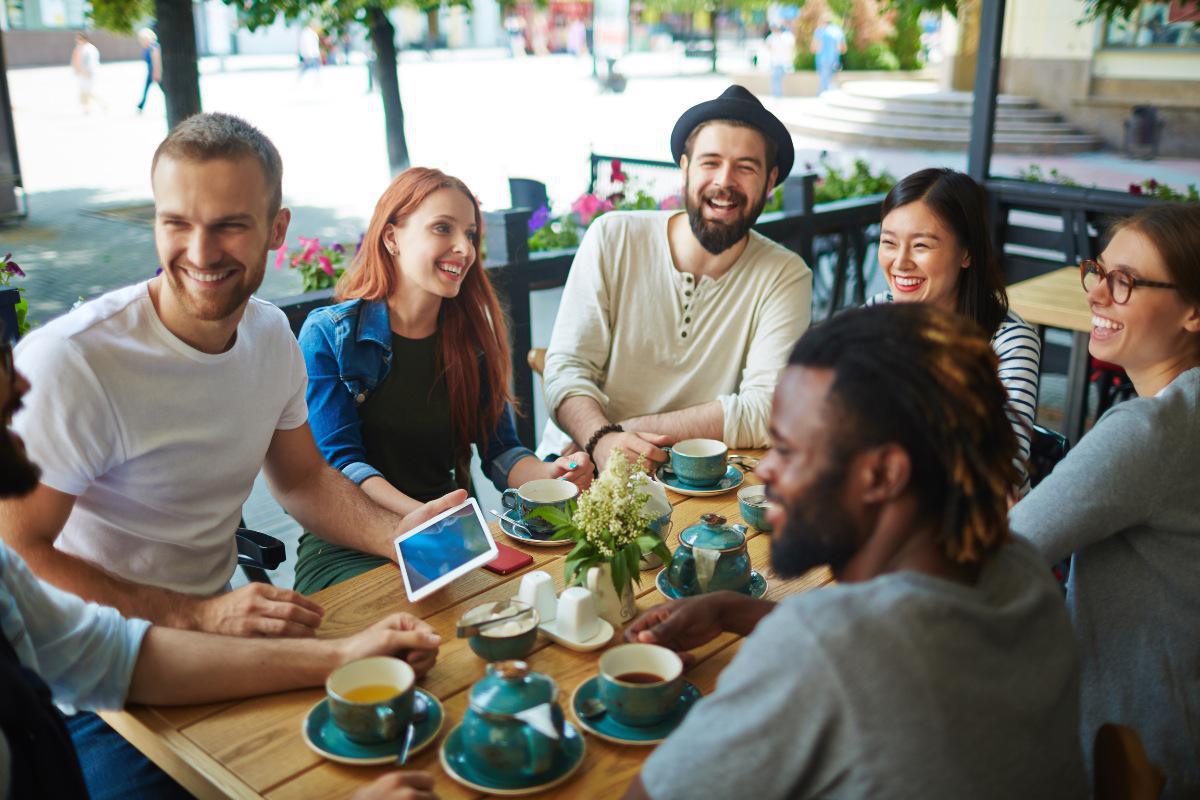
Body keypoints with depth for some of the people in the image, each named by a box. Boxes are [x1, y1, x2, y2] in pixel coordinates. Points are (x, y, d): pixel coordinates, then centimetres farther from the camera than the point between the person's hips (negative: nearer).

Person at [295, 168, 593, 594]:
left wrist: (547, 475, -17)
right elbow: (338, 462, -12)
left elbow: (500, 451, 8)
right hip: (348, 549, -4)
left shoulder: (473, 337, 8)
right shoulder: (327, 335, -5)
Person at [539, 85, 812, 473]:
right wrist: (602, 439, -26)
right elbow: (566, 367, -5)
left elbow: (765, 412, -13)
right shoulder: (612, 238, -1)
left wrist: (627, 429, -19)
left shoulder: (785, 276, -3)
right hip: (583, 464, 0)